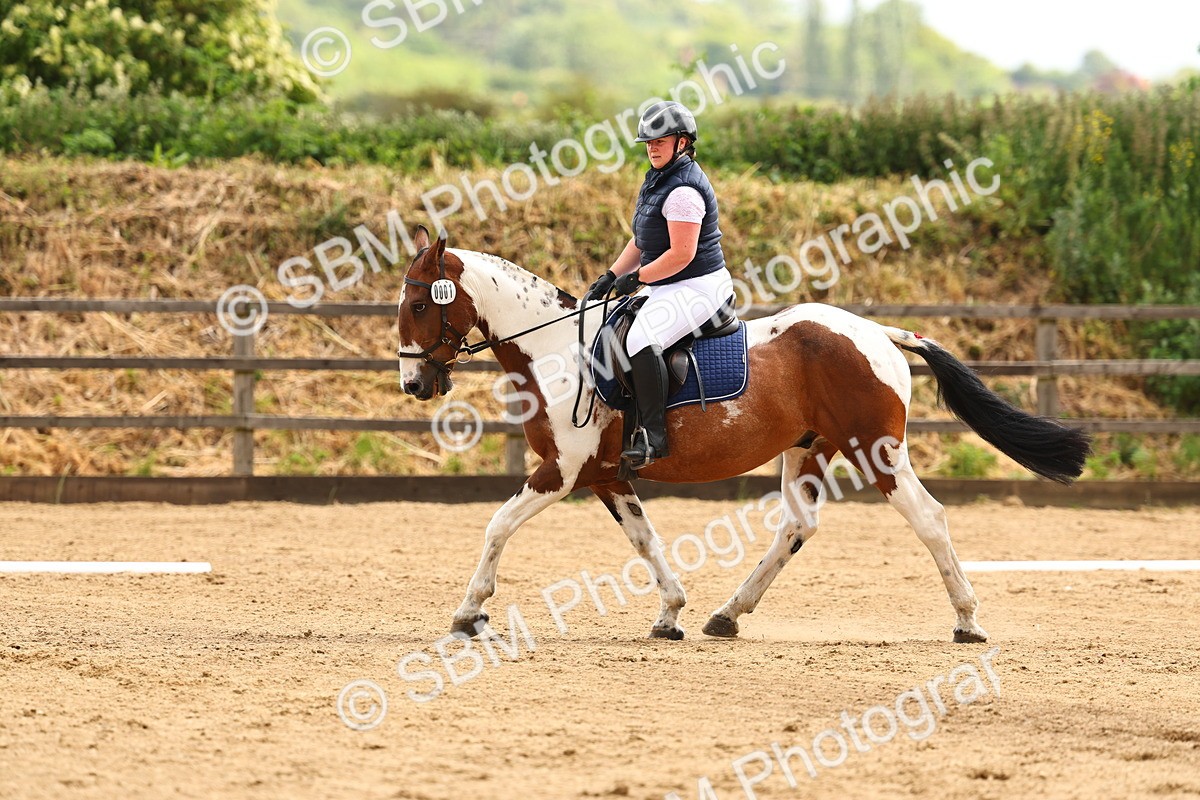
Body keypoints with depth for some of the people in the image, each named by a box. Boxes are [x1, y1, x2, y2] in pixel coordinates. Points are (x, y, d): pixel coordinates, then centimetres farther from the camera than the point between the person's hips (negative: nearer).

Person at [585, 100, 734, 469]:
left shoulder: (683, 190, -18)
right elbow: (641, 242, 21)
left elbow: (682, 254, -23)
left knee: (641, 338, -31)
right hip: (668, 288, 12)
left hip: (698, 287, -12)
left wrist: (636, 277, -16)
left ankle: (652, 435, -32)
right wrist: (610, 277, 11)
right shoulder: (658, 180, 15)